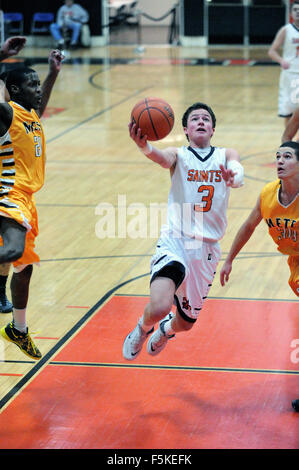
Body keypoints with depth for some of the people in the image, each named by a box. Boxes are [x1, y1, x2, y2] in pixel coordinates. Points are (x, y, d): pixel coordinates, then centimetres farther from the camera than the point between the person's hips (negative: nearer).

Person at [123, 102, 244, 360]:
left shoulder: (226, 155, 7)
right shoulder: (178, 155, 1)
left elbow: (237, 168, -16)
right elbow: (165, 159, -24)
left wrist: (234, 176, -42)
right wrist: (147, 149, -48)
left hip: (207, 249, 3)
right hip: (175, 241, -3)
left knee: (186, 322, 14)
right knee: (159, 306, -27)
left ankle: (166, 330, 53)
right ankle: (143, 328, 10)